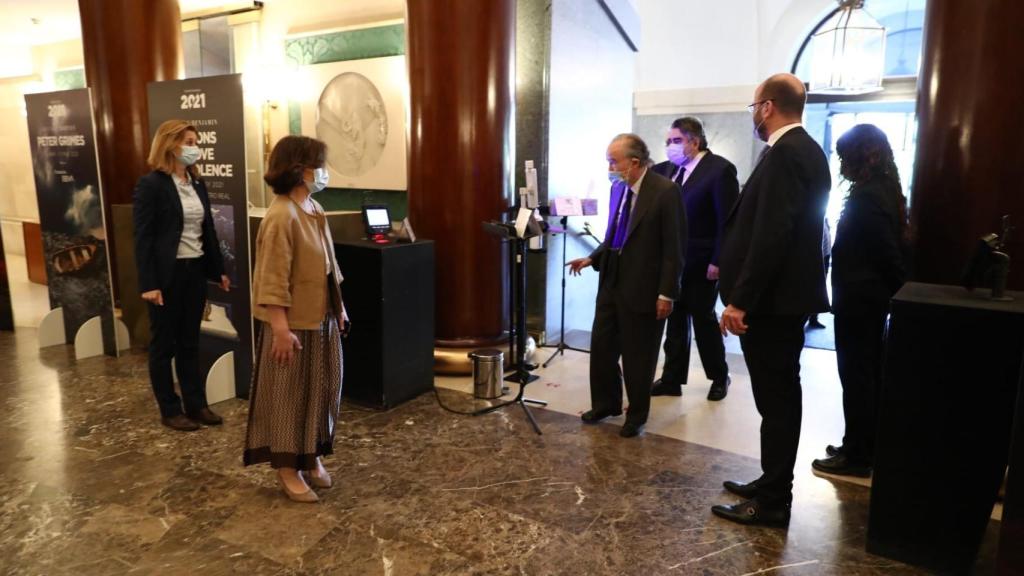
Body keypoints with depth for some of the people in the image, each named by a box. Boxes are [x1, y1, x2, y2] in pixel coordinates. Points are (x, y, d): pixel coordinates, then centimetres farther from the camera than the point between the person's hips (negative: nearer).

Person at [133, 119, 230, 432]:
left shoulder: (197, 183, 10)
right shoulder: (150, 184, -10)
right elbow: (143, 238, -13)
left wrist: (218, 269, 14)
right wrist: (148, 284, -17)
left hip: (195, 270, 6)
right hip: (167, 274, -6)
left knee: (190, 341, 14)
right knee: (164, 344, 7)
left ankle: (196, 404, 24)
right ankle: (170, 411, 18)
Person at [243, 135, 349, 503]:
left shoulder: (314, 208, 9)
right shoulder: (281, 217, -20)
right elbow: (273, 280, -22)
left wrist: (340, 307, 17)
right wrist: (281, 327, -24)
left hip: (322, 319, 9)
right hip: (294, 322, -9)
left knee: (321, 389, 16)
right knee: (290, 393, 4)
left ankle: (312, 457, 31)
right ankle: (287, 468, 19)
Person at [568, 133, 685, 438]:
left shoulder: (665, 191, -15)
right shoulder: (618, 187, 6)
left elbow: (674, 247, -15)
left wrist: (667, 293, -15)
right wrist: (593, 258, 5)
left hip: (643, 288, -7)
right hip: (612, 282, 7)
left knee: (637, 356, 8)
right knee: (601, 346, 15)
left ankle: (636, 416, 28)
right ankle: (605, 404, 36)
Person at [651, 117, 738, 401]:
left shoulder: (720, 169, -13)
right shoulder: (670, 168, 8)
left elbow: (728, 220, -15)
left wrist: (718, 261, -17)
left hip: (700, 261, -6)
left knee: (703, 318, 7)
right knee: (675, 319, 11)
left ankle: (720, 377, 27)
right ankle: (672, 379, 20)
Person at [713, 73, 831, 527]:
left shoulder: (784, 153, -17)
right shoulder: (805, 149, 14)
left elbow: (771, 234, -25)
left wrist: (740, 299, -23)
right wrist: (732, 268, 21)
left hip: (771, 298, -10)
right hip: (788, 292, 10)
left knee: (775, 399, -1)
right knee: (780, 396, 17)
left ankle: (772, 501, 11)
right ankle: (774, 485, 30)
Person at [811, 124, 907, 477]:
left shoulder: (864, 197, -19)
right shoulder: (885, 191, 11)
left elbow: (886, 251, -19)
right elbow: (892, 248, 12)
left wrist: (903, 289, -6)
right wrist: (901, 293, 13)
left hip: (858, 299, -10)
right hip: (873, 297, 10)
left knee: (855, 376, -1)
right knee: (870, 373, 15)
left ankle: (857, 456, 9)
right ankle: (867, 448, 27)